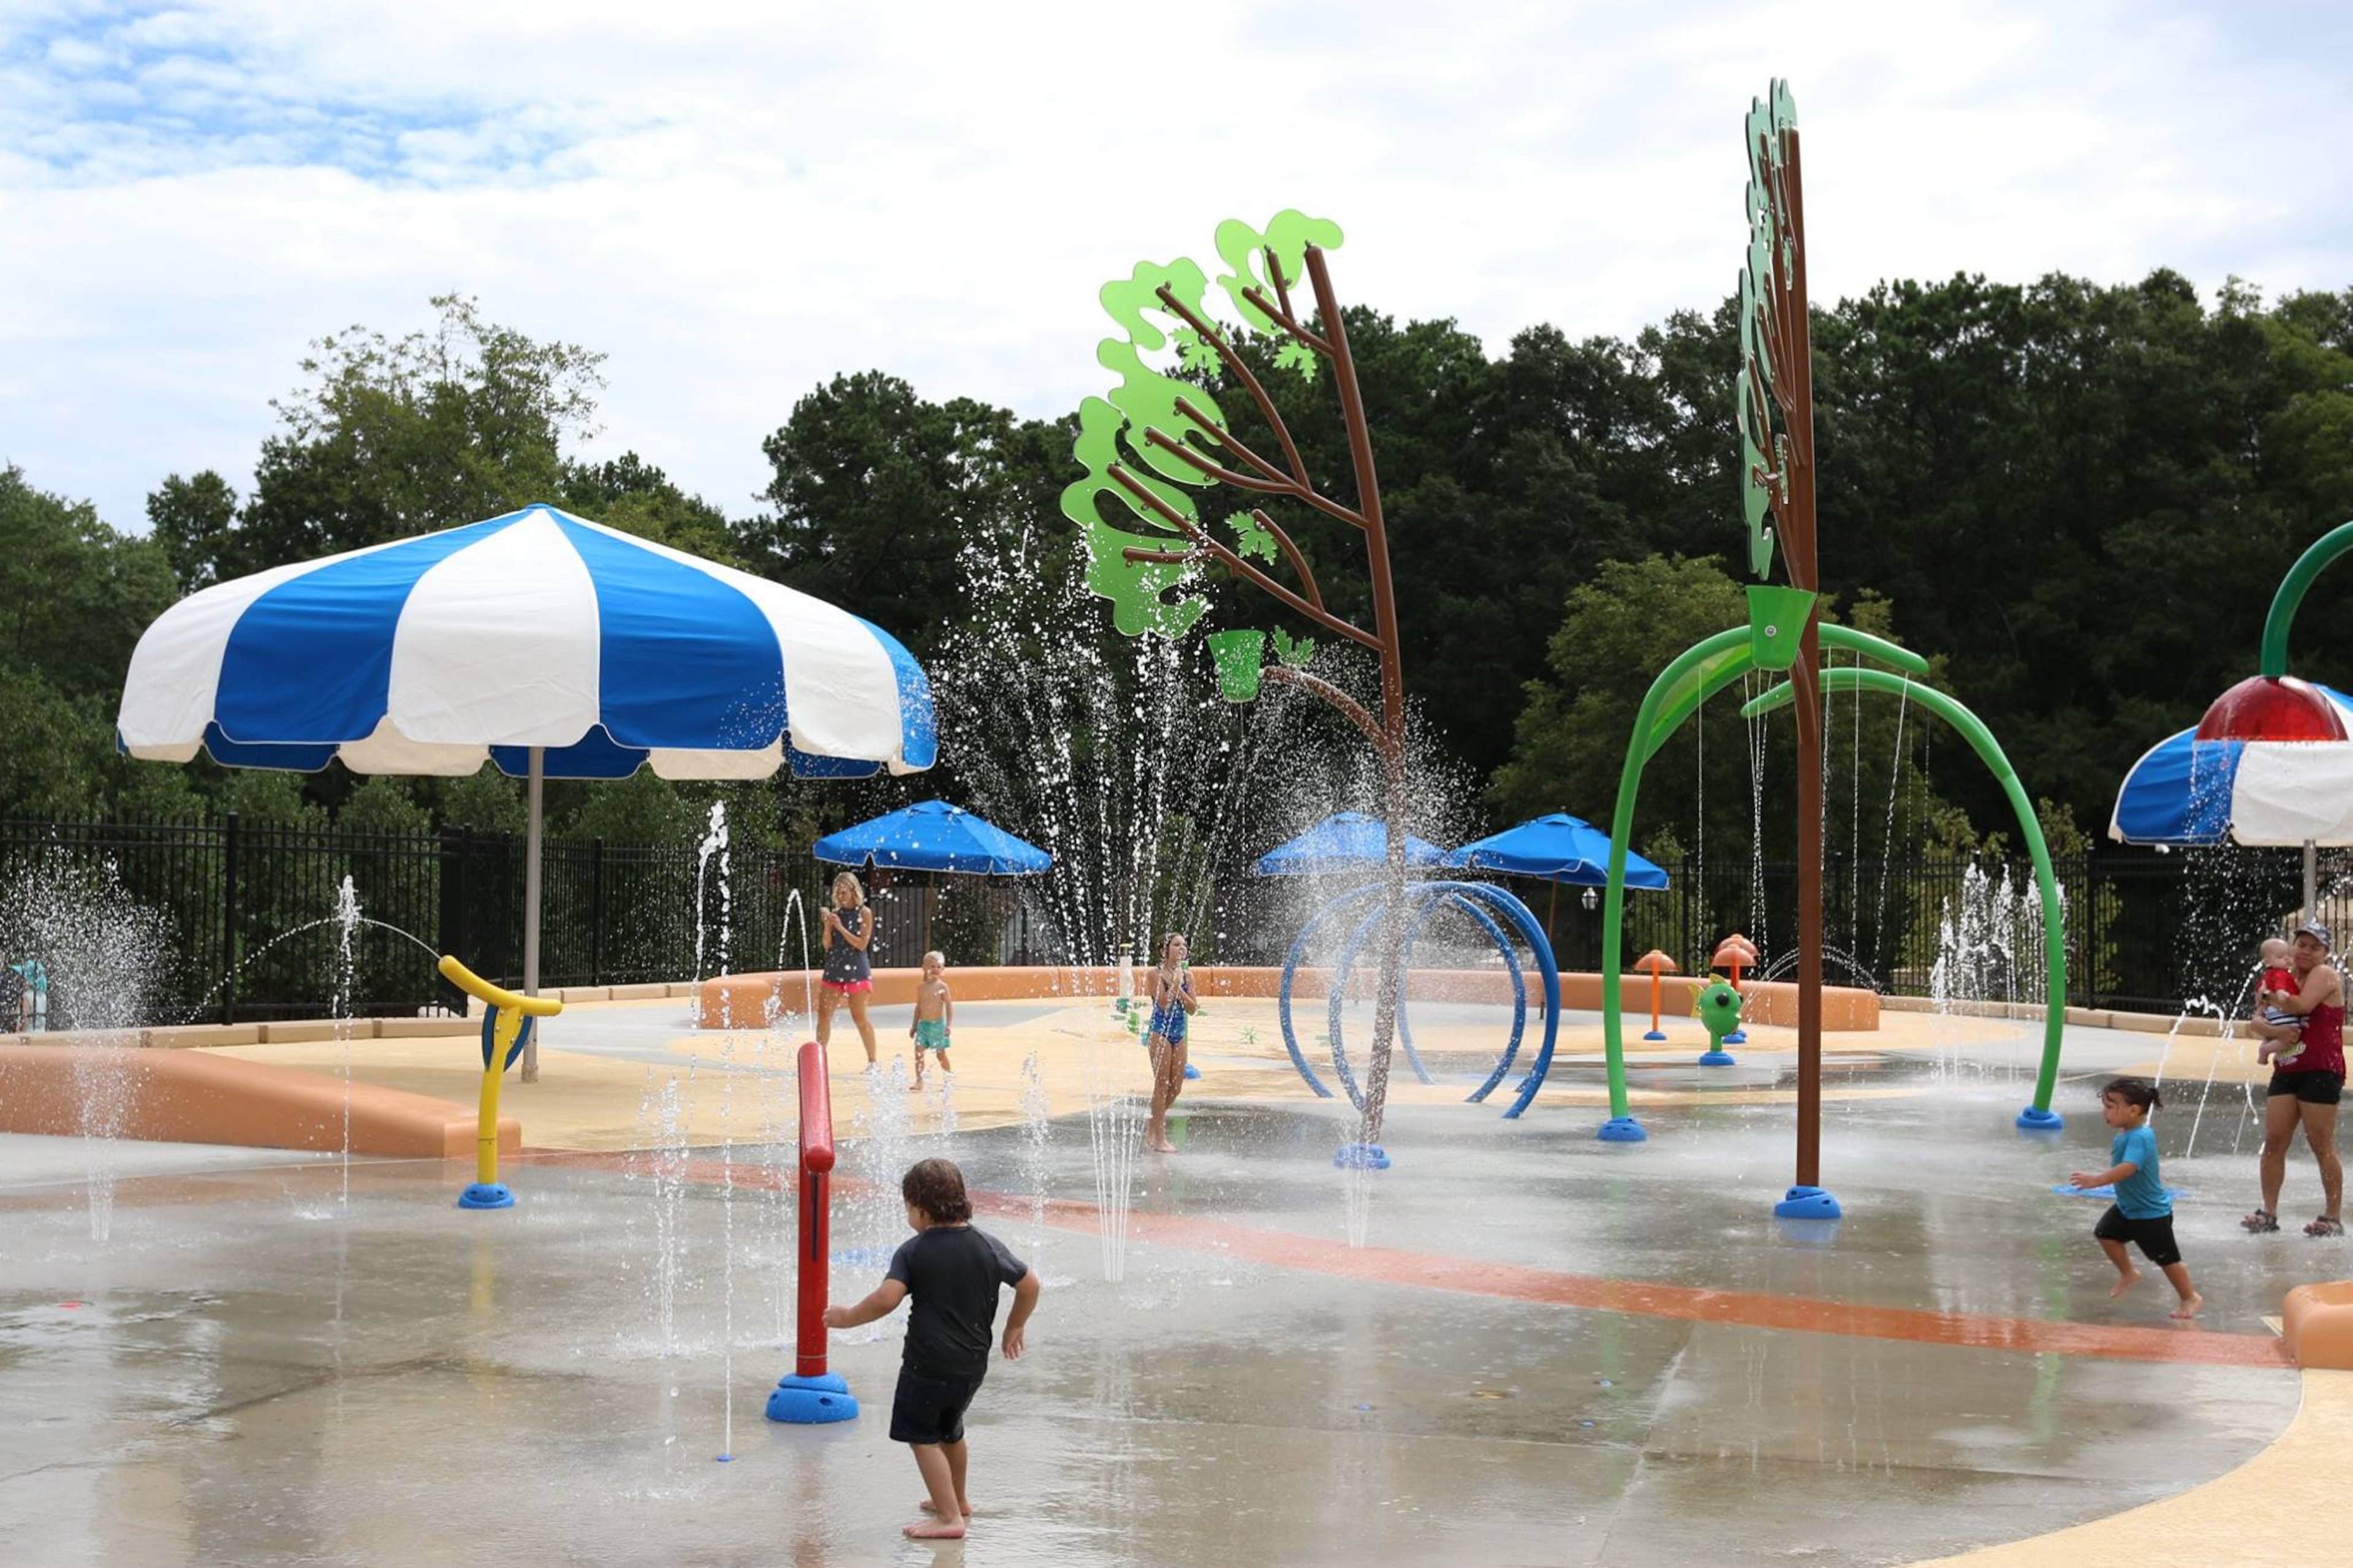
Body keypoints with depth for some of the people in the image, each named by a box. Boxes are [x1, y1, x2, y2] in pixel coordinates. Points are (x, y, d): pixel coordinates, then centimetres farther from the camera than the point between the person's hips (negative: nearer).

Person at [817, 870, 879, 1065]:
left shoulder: (864, 913, -3)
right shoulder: (835, 913, 9)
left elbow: (862, 944, -11)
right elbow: (827, 945, 6)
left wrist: (840, 928, -16)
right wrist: (828, 926, -11)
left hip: (856, 970, -5)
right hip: (834, 968, 5)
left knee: (859, 1017, -3)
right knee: (824, 1014, 1)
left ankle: (872, 1061, 5)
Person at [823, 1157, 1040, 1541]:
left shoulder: (914, 1251, -12)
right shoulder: (988, 1246, 1)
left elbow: (886, 1299, -23)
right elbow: (1029, 1285, 6)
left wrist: (847, 1318, -8)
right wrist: (1014, 1327, 21)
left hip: (928, 1362, -6)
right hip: (973, 1363, 6)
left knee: (923, 1437, 6)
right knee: (950, 1431, 27)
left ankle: (949, 1517, 2)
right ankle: (957, 1499, 44)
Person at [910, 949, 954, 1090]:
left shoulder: (942, 987, -6)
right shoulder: (921, 987, 6)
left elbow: (949, 1006, -5)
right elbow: (919, 1006, 14)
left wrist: (949, 1024, -14)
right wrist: (914, 1025, 14)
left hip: (938, 1024, -4)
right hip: (923, 1025, 4)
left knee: (941, 1054, 2)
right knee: (919, 1051, -7)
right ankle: (919, 1081, -3)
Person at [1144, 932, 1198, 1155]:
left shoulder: (1187, 975, 6)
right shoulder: (1157, 974, -10)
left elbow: (1193, 1009, 0)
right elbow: (1164, 1003, -20)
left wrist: (1179, 990, -13)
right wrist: (1176, 982, -18)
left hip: (1179, 1033, 6)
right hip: (1160, 1032, -6)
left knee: (1177, 1086, 8)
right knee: (1162, 1084, -5)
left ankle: (1153, 1124, 28)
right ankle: (1159, 1138, 2)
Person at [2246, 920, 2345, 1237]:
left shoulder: (2324, 975, -2)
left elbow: (2302, 1005, -21)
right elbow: (2257, 1021, 12)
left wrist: (2275, 996, -2)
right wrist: (2275, 1031, -10)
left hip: (2321, 1071, -7)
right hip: (2286, 1070, 7)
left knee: (2323, 1147, -4)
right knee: (2274, 1140, 0)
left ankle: (2334, 1217, 2)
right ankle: (2269, 1213, 3)